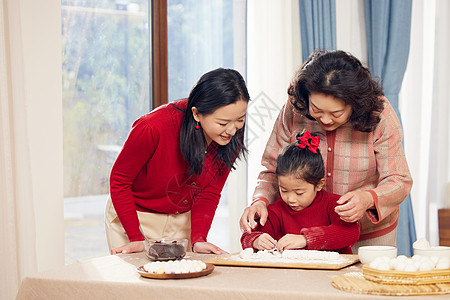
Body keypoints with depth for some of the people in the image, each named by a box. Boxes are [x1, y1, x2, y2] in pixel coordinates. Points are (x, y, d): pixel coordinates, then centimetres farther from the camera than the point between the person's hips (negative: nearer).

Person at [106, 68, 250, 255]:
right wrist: (136, 238, -21)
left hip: (182, 222, 4)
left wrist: (198, 240, -21)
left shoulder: (232, 136, -17)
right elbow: (119, 180, -17)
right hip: (134, 217, -3)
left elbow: (209, 193, -8)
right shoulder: (153, 128, -31)